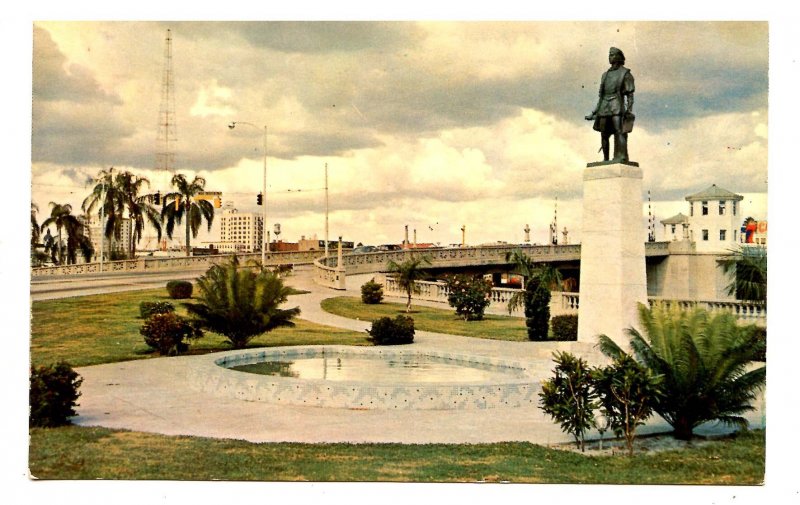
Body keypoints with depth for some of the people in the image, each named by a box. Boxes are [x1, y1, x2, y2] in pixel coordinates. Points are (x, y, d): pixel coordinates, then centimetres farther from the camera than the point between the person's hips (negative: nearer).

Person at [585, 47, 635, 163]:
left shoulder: (625, 73, 4)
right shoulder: (605, 75, 21)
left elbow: (630, 94, -2)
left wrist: (629, 110, -14)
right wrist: (594, 113, 15)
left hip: (617, 107, -6)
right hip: (604, 107, 6)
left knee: (620, 131, -17)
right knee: (604, 134, 2)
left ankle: (621, 157, -26)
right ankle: (605, 160, 5)